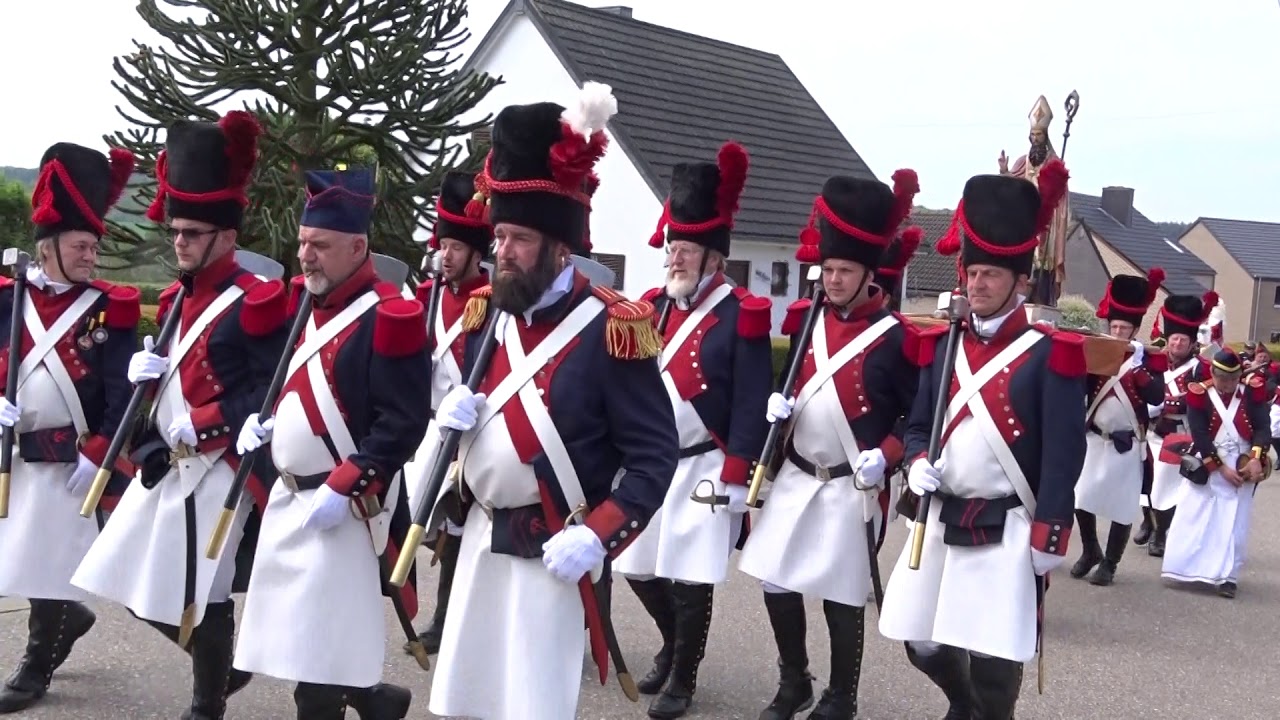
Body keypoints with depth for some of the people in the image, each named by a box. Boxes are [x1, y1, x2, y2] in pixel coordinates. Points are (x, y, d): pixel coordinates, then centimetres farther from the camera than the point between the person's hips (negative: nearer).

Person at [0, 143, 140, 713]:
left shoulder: (108, 310, -4)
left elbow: (121, 393, -8)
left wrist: (96, 456, -15)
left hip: (69, 457, -4)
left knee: (49, 556, 1)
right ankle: (69, 616, 38)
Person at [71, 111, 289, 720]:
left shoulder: (255, 302, -14)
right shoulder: (175, 300, 12)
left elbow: (272, 394, -18)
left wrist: (202, 424, -21)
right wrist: (146, 370, -2)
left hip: (216, 472, -9)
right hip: (164, 467, 9)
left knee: (200, 598, 0)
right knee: (140, 589, 13)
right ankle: (223, 665, 32)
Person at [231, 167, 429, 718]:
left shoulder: (388, 317, -17)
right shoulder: (303, 306, 11)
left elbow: (403, 423, -21)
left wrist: (343, 488, -23)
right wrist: (262, 421, 3)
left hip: (343, 510, -9)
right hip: (287, 499, 9)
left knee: (318, 648, -3)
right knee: (294, 636, 16)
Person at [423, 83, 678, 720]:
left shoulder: (611, 329, -15)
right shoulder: (486, 313, 6)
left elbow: (656, 456, -15)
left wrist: (597, 537, -24)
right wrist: (456, 412, -4)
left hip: (552, 553, -7)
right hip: (480, 540, 7)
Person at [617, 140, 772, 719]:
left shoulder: (741, 316, -11)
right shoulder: (654, 307, 8)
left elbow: (752, 404, -14)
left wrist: (734, 476, -16)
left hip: (704, 468, -7)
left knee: (691, 579, -1)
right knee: (637, 568, 14)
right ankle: (673, 645, 39)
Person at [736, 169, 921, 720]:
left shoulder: (895, 338, -10)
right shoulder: (806, 320, 6)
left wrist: (885, 457, -21)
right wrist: (779, 404, -4)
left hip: (851, 488, -5)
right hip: (794, 478, 5)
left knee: (841, 597, 4)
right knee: (776, 583, 7)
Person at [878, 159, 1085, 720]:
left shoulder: (1048, 354, -8)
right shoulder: (942, 347, 9)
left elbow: (1063, 454, -10)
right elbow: (917, 425, 16)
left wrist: (1049, 538, -13)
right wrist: (917, 463, -6)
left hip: (1006, 530, -5)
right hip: (942, 522, 6)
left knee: (994, 660, -1)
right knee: (923, 643, 14)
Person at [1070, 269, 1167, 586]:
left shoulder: (1148, 359, -3)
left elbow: (1157, 397, -17)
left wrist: (1136, 370, -29)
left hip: (1127, 443, -2)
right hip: (1094, 438, 3)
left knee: (1123, 505, 3)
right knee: (1081, 497, 2)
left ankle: (1109, 563, 15)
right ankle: (1090, 552, 24)